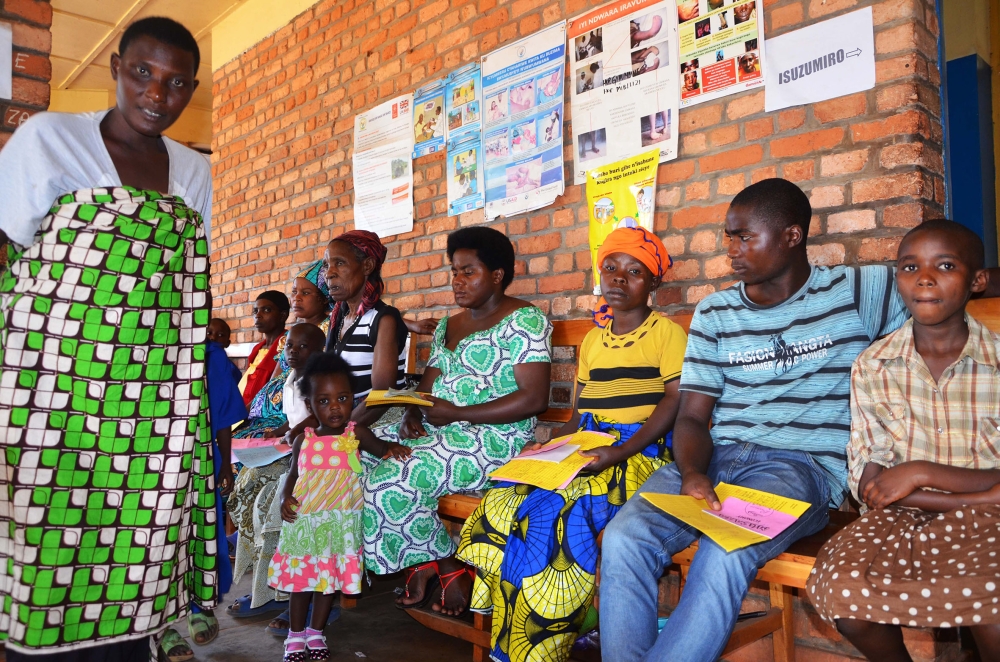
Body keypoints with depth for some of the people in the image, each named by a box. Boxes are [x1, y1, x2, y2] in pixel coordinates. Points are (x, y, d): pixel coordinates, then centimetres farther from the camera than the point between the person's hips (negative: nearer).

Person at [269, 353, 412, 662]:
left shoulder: (356, 434, -3)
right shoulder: (303, 441, 3)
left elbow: (379, 447, -15)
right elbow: (293, 475, 11)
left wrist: (392, 448, -37)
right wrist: (286, 498, -6)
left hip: (339, 523, -1)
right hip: (303, 521, 2)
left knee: (330, 577, 11)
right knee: (300, 576, 12)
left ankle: (316, 631, 31)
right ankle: (296, 634, 31)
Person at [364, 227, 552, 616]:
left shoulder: (524, 320, -7)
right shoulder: (448, 326, 19)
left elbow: (534, 398, -16)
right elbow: (427, 387, 15)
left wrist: (456, 414, -18)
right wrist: (412, 413, -10)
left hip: (494, 439, -8)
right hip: (437, 433, 8)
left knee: (392, 481, -25)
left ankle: (451, 568, 1)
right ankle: (421, 565, 0)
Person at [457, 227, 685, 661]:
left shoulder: (666, 332, 3)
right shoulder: (592, 340, 21)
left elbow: (675, 400, -9)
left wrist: (620, 452, -21)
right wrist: (549, 446, -1)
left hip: (639, 451, -6)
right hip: (584, 447, 6)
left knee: (556, 513, -30)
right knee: (502, 504, -19)